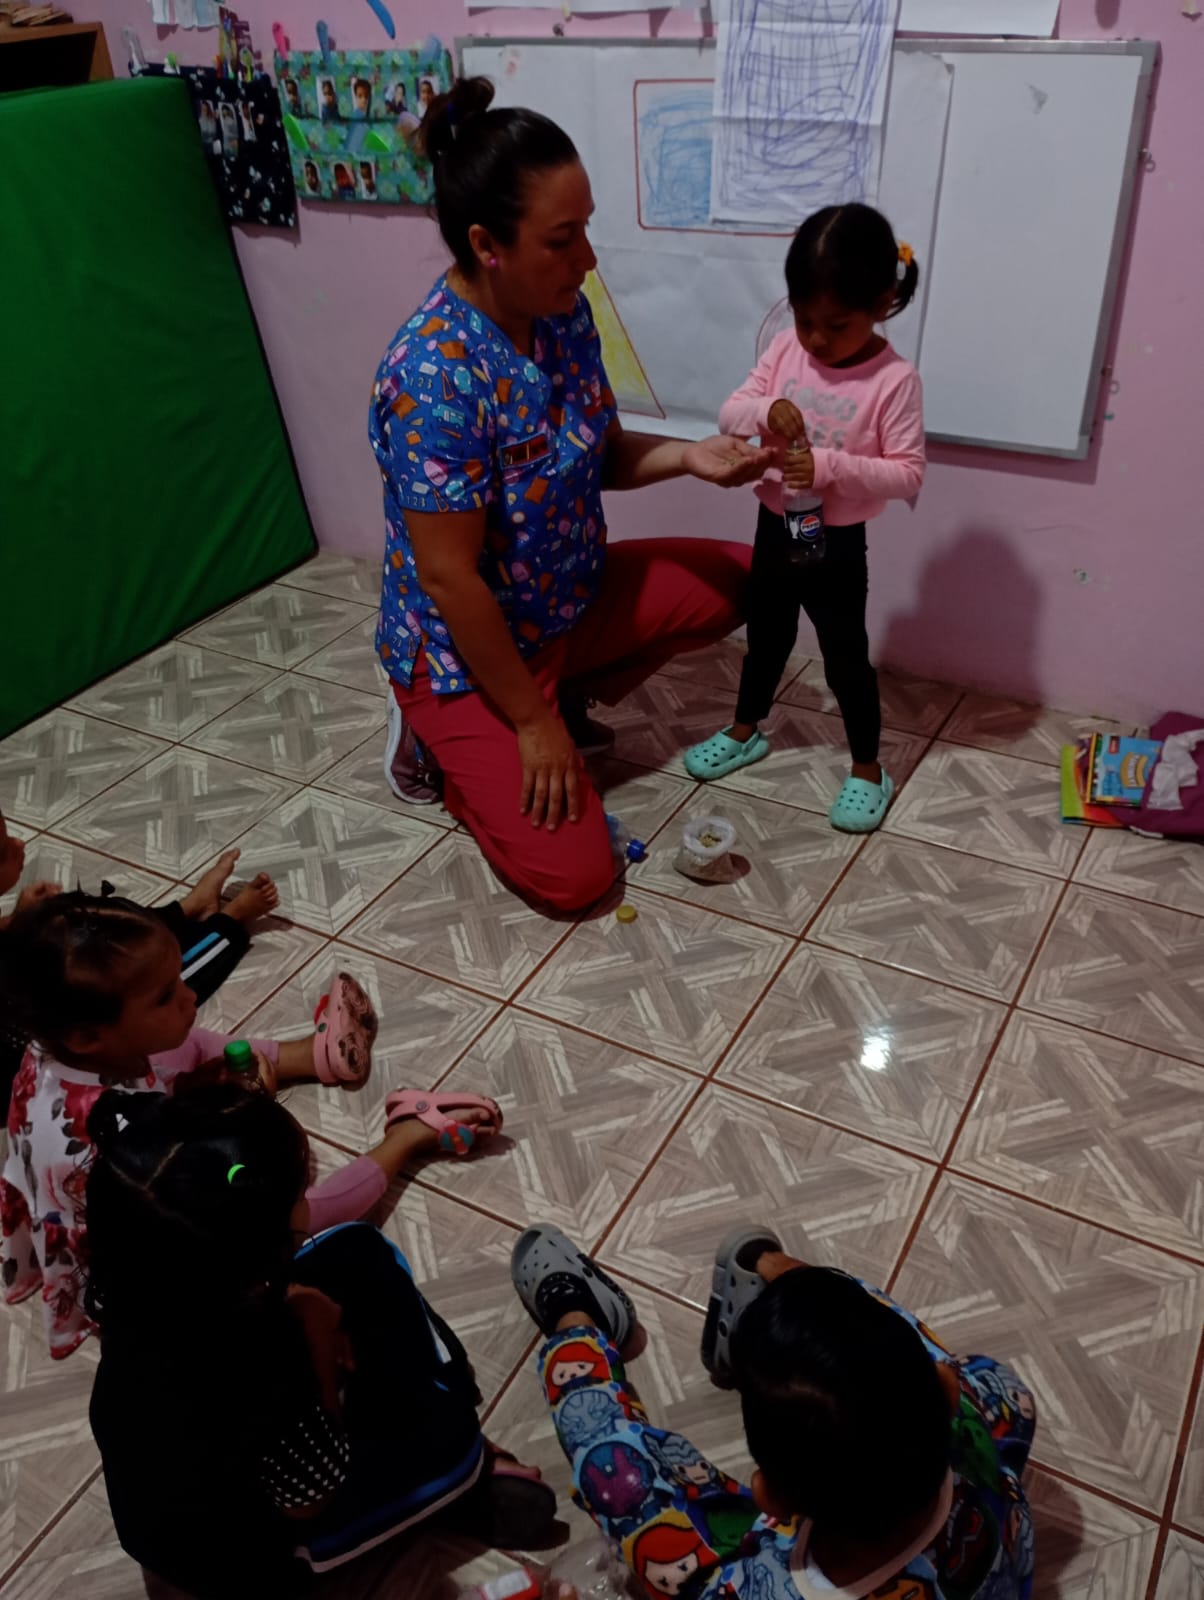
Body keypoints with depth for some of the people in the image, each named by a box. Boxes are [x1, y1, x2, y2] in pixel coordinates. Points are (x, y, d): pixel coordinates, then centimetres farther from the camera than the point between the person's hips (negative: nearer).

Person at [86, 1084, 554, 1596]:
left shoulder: (145, 1273, -28)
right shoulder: (246, 1391, -45)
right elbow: (313, 1495, -24)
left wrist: (293, 1305, -18)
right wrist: (316, 1338, -23)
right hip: (235, 1554, -6)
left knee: (356, 1253, 4)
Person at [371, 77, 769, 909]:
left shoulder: (565, 312, -6)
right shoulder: (435, 375, -31)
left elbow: (600, 454, 7)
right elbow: (449, 577, -28)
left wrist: (689, 456, -14)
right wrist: (532, 723, -20)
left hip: (572, 599, 8)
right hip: (467, 647, -8)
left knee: (742, 581, 8)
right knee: (574, 875, -11)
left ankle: (569, 698, 17)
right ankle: (441, 735, 13)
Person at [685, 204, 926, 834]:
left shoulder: (894, 379, -18)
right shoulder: (786, 349, -5)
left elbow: (907, 473, -19)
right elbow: (730, 413, -3)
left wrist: (830, 466, -32)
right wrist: (765, 409, -25)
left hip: (836, 544, -4)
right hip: (774, 526, 5)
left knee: (846, 659, 8)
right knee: (765, 638, 22)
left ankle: (868, 769, 26)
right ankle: (745, 731, 44)